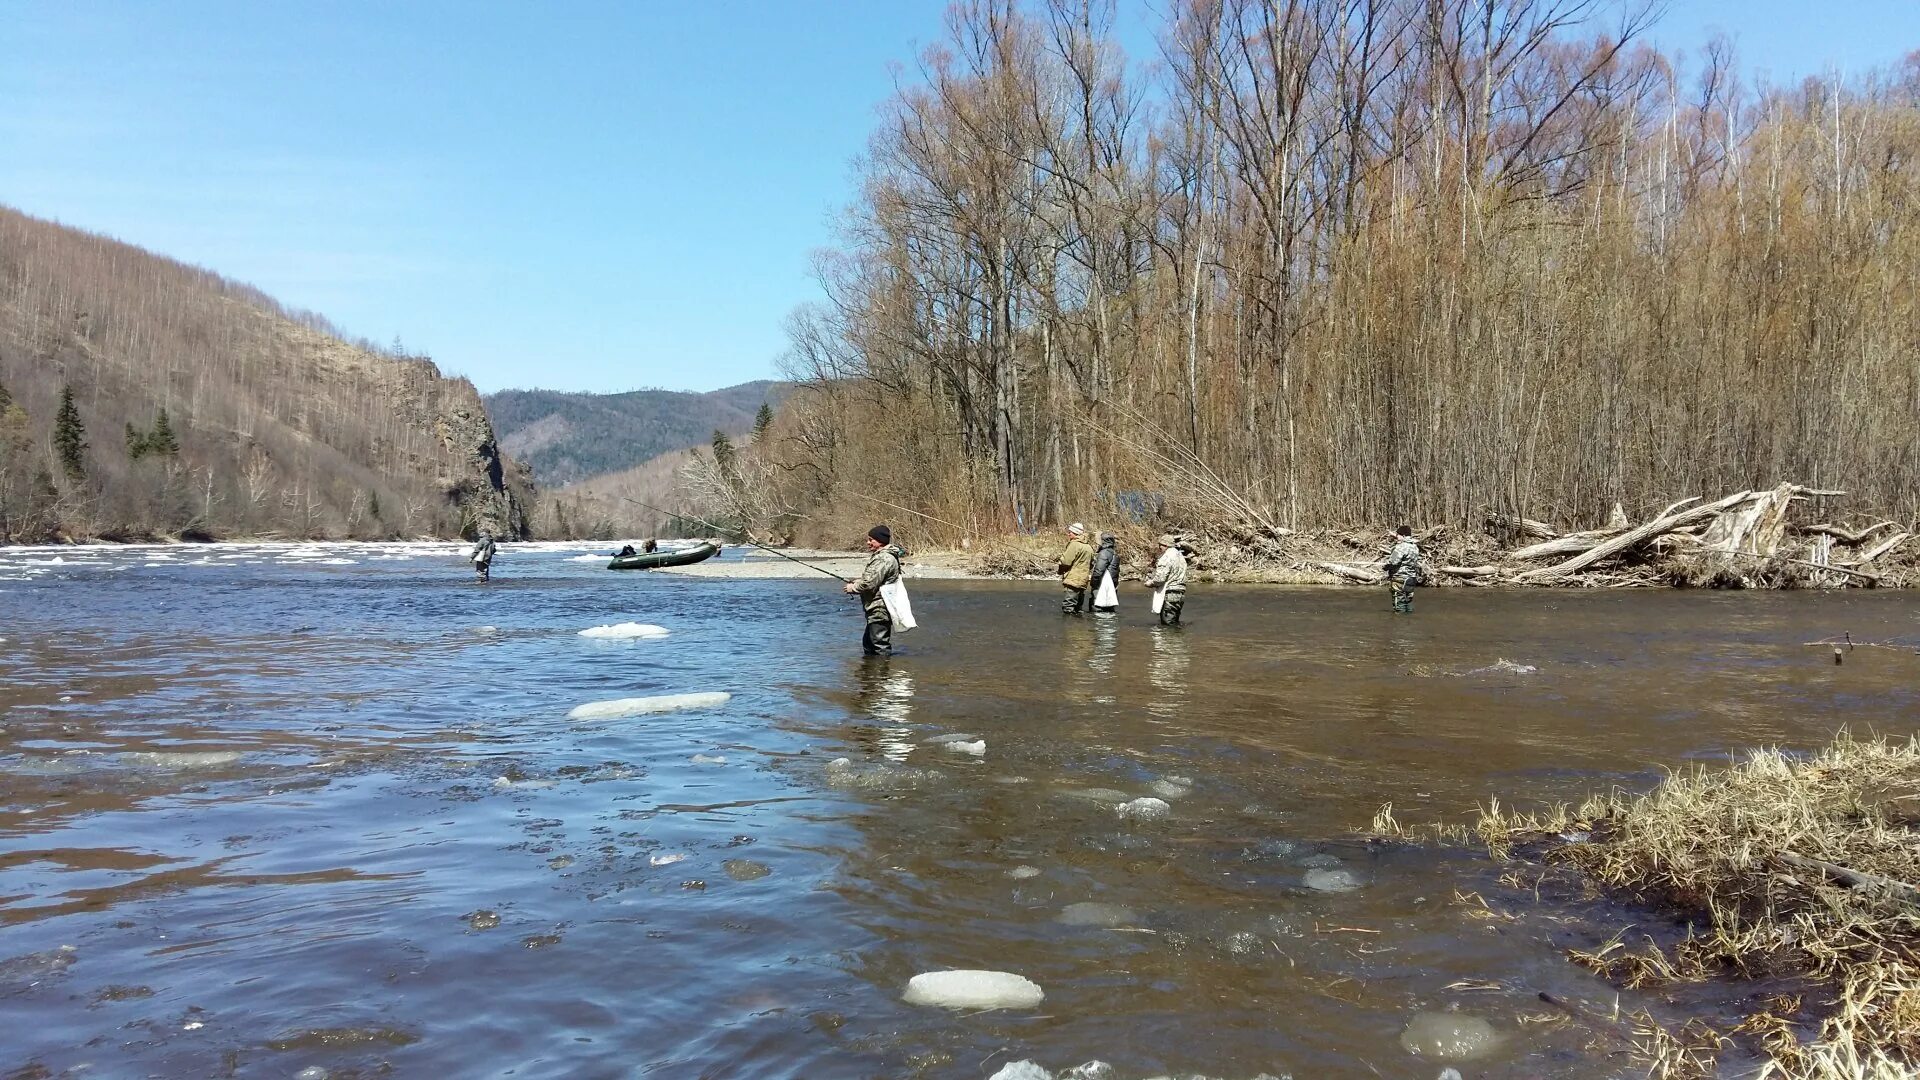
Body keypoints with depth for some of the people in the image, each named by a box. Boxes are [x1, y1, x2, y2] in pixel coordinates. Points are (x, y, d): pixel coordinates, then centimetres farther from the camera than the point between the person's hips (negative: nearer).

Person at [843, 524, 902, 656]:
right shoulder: (880, 556, 16)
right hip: (876, 610, 11)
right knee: (868, 642, 20)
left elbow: (869, 583, -23)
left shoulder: (884, 559, -19)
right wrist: (856, 583, 10)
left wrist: (853, 588, -6)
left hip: (879, 610, -11)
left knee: (880, 647, -7)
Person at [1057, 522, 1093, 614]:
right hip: (1083, 582, 9)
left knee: (1068, 609, -10)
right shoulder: (1089, 547, 16)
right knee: (1078, 609, 14)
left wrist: (1062, 556, 5)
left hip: (1074, 580, -9)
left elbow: (1066, 561, -15)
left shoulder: (1074, 544, -12)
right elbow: (1092, 564, 21)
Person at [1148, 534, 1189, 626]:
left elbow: (1159, 578, -22)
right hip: (1181, 594, 10)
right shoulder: (1180, 556, 15)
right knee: (1175, 623, 18)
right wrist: (1157, 566, 13)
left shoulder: (1166, 558, -15)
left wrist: (1150, 583, -3)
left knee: (1168, 623, -5)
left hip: (1169, 595, -10)